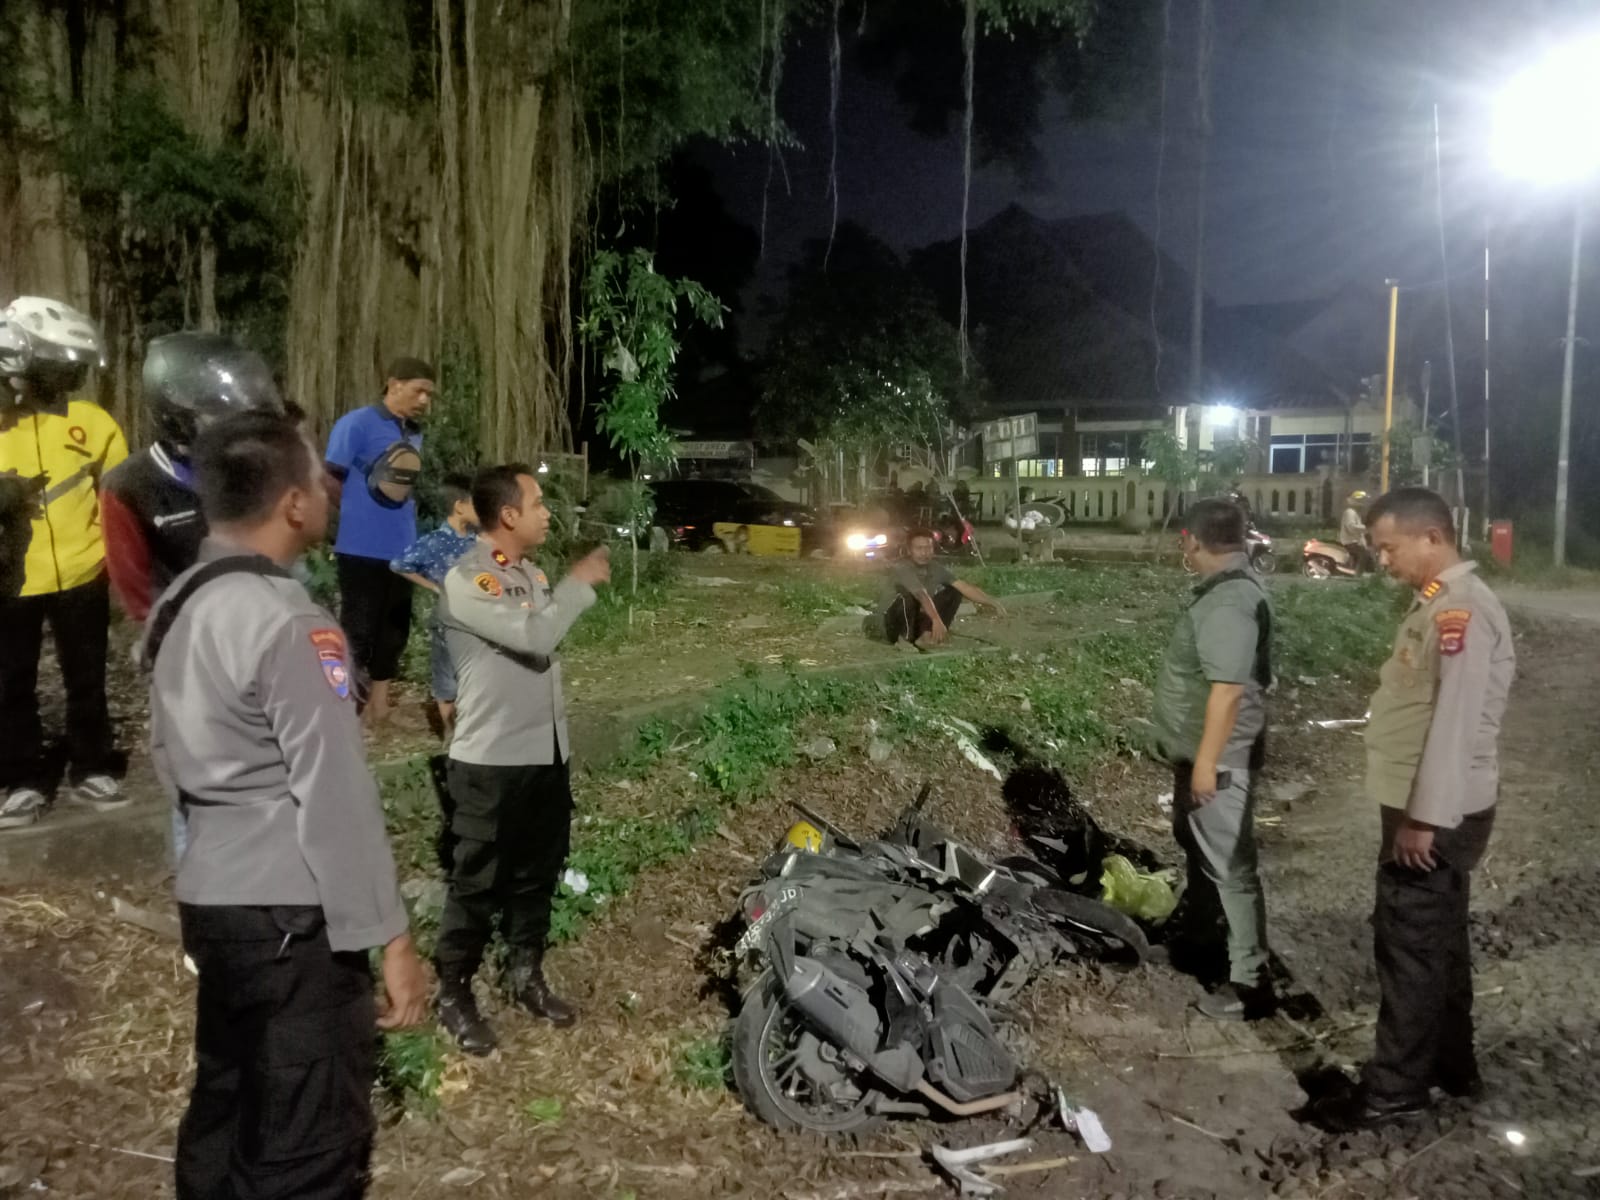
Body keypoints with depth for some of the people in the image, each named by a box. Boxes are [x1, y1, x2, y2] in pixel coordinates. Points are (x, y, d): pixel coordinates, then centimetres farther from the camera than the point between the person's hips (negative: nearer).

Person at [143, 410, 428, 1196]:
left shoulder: (177, 608, 7)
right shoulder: (290, 625, -21)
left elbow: (167, 759, 16)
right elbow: (335, 798, -22)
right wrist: (388, 936, -16)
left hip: (209, 897, 9)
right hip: (291, 914, -9)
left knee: (225, 1107, 23)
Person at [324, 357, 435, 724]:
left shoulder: (415, 433, 11)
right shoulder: (356, 424, -8)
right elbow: (329, 481, -8)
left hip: (401, 548, 7)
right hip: (362, 547, -6)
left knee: (394, 629, 11)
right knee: (358, 630, 0)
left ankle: (379, 705, 22)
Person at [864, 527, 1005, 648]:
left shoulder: (937, 569, -3)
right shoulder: (902, 568, -24)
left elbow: (964, 586, -9)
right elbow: (922, 595, -40)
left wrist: (992, 602, -19)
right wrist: (936, 620, -53)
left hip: (918, 620, 7)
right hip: (895, 623, -7)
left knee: (953, 592, -5)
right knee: (905, 596, -36)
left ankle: (926, 634, -15)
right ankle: (905, 638, -18)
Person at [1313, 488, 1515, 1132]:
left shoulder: (1463, 610, -21)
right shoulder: (1438, 603, 11)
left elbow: (1456, 724, -25)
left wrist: (1423, 820, -22)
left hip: (1436, 813, -10)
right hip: (1426, 806, 10)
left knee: (1410, 946, 0)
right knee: (1437, 940, 19)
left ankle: (1395, 1086, 11)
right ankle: (1450, 1064, 33)